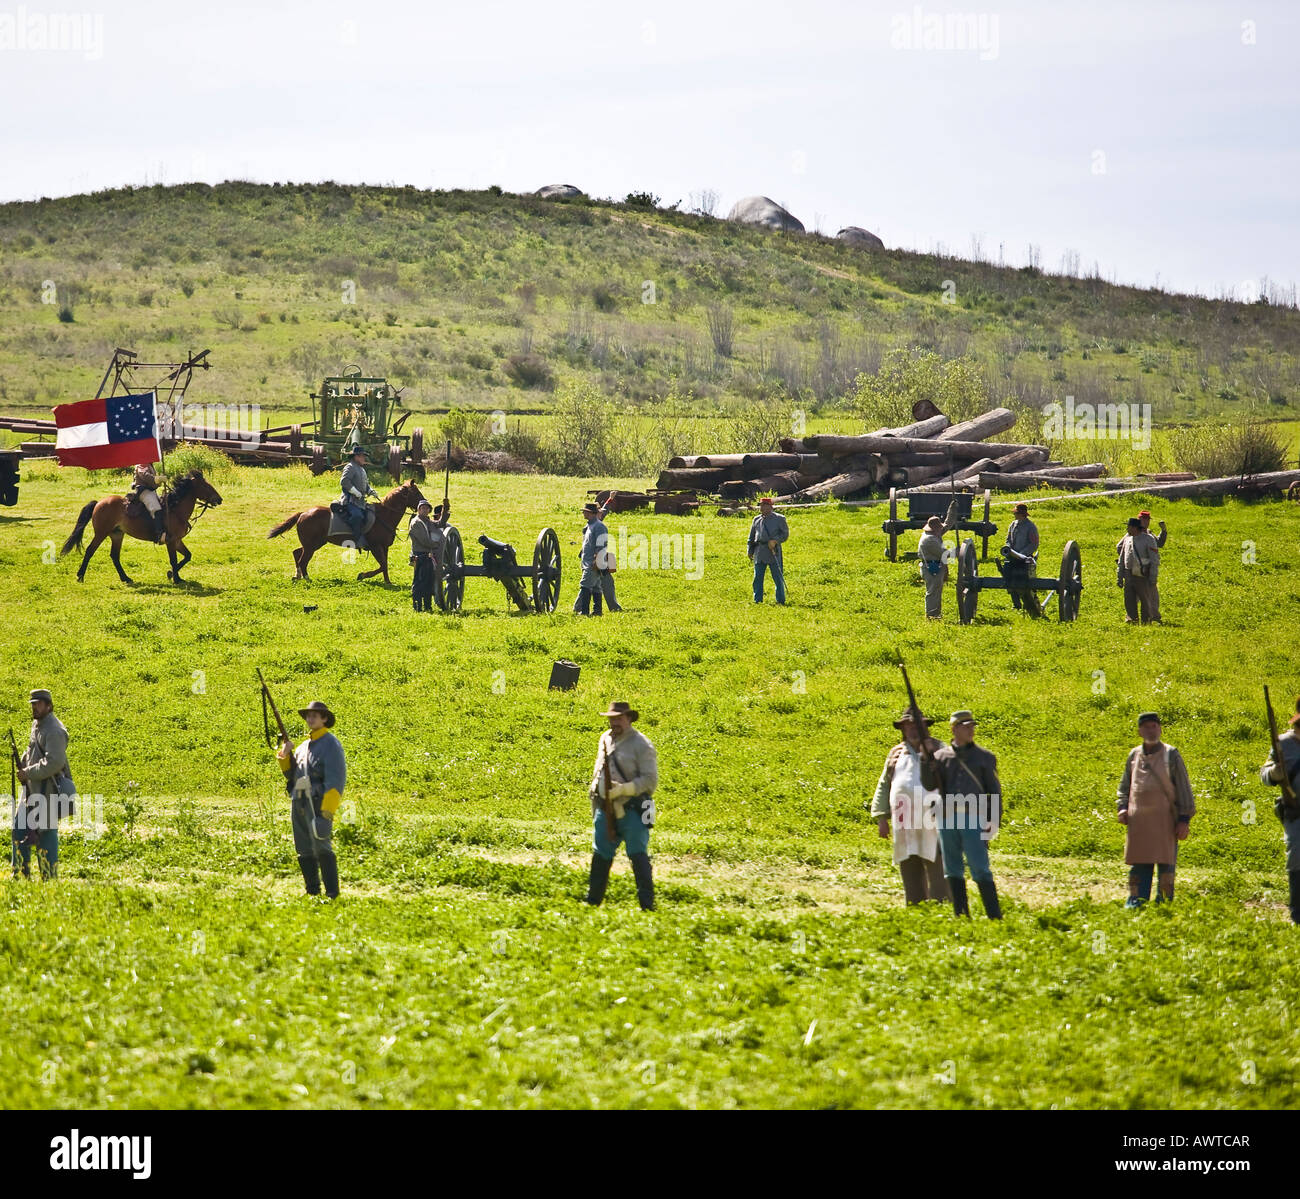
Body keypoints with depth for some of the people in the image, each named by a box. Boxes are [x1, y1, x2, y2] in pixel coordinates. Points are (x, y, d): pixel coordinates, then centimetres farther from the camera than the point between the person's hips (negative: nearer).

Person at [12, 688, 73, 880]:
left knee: (45, 835, -5)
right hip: (31, 790, 10)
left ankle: (50, 878, 1)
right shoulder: (36, 724, 14)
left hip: (47, 791, -10)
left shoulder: (54, 731, -17)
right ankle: (21, 876, 22)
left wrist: (28, 773, -18)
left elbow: (54, 763, -25)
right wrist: (22, 765, 6)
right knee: (20, 830, 14)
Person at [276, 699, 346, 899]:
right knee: (304, 851, 9)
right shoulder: (304, 746, 20)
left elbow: (336, 778, -11)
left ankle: (332, 894, -17)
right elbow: (290, 773, 21)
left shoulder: (330, 743, -3)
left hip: (318, 802, -8)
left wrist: (328, 809, -19)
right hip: (299, 804, 8)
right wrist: (286, 755, 1)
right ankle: (312, 892, 15)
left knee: (321, 848, -15)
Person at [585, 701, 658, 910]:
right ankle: (592, 900, 22)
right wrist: (595, 799, 18)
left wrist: (622, 789, -21)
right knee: (600, 855, 12)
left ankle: (647, 903, -9)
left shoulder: (641, 744, -8)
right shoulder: (605, 739, 13)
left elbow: (650, 780, -13)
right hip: (606, 810, 6)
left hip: (632, 811, -6)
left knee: (638, 855, -9)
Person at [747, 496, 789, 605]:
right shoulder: (757, 519, 18)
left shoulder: (779, 519, 4)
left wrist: (775, 540, -15)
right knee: (757, 578, 3)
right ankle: (757, 600, 8)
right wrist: (750, 551, 14)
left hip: (773, 551, -4)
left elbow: (785, 534, 0)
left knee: (778, 577, -2)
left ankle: (780, 600, 4)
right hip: (759, 551, 4)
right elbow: (751, 537, 22)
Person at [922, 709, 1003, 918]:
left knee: (980, 869, -9)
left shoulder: (984, 757, 6)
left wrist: (995, 821, -6)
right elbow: (930, 784, 0)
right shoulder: (941, 756, 10)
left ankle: (995, 917, -7)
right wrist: (927, 760, -15)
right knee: (953, 870, 7)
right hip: (947, 820, 3)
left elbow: (994, 791, 5)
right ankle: (962, 916, 14)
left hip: (973, 821, -3)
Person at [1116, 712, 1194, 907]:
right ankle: (1136, 901, 10)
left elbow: (1183, 788, -1)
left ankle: (1164, 903, 3)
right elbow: (1125, 785, 22)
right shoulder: (1134, 755, 11)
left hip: (1164, 818, -4)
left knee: (1165, 864, -2)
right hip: (1138, 820, 4)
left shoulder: (1170, 755, -1)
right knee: (1138, 863, 5)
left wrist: (1184, 819, -6)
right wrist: (1123, 807, 5)